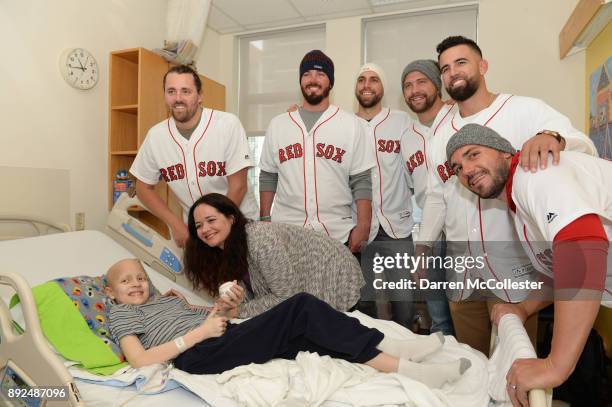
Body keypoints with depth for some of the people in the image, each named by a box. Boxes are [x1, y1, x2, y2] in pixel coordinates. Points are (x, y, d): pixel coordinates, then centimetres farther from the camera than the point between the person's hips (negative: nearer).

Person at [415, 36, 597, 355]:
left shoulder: (526, 110, -6)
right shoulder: (441, 131, 10)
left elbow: (585, 147, -14)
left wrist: (552, 137, -36)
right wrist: (422, 246, 8)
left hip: (514, 270, -4)